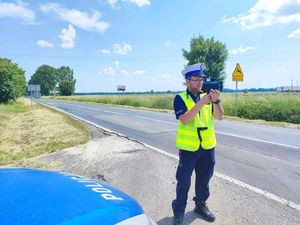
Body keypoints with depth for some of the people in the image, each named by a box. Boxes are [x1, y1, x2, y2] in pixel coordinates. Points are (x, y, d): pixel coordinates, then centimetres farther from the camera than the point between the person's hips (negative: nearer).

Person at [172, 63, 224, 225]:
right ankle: (179, 211, 23)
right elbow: (184, 120, -23)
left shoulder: (207, 96, 4)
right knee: (184, 181, 5)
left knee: (204, 179, 18)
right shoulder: (180, 98, -8)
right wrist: (201, 103, -29)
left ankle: (200, 205, 39)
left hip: (208, 147, 5)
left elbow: (219, 116, -5)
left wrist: (216, 100, -22)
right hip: (188, 147, -4)